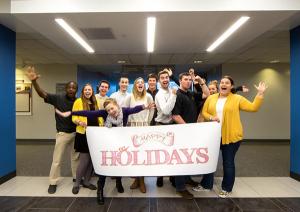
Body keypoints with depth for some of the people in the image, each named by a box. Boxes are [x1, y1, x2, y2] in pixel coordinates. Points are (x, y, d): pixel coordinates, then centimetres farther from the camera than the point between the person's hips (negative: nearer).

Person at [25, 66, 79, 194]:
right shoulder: (58, 98, -8)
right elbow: (42, 94, -19)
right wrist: (34, 81, -34)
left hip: (76, 133, 2)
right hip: (62, 133, -2)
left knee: (76, 157, 15)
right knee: (57, 159, 8)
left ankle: (76, 178, 34)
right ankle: (53, 182, 25)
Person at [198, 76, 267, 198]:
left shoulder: (237, 98, -1)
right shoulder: (211, 98, 6)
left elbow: (253, 107, -5)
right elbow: (204, 112, 4)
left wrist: (260, 94, -12)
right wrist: (211, 117, -15)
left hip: (231, 136, -3)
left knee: (228, 162, 10)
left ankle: (226, 188, 29)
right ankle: (206, 184, 33)